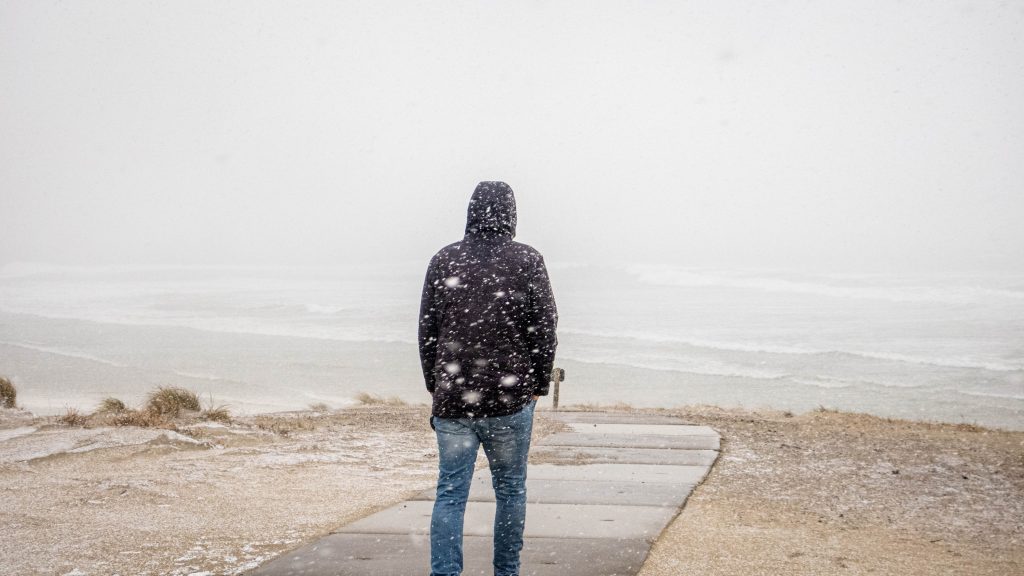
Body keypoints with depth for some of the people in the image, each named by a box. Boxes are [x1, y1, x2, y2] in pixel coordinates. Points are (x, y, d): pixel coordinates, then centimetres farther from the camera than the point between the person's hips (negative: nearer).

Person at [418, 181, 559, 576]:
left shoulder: (443, 260, 2)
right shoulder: (528, 261, -4)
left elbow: (427, 332, 6)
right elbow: (545, 331, -3)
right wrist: (538, 385, 9)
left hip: (452, 399, 1)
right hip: (511, 399, -1)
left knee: (450, 494, 4)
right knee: (510, 490, 13)